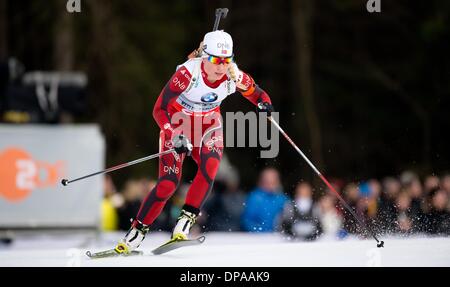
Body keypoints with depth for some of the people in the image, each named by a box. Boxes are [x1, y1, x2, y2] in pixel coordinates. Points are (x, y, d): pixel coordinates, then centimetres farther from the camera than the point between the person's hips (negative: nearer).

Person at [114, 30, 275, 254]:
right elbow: (159, 110, -29)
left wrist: (264, 105, -25)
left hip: (208, 125, 3)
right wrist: (176, 137, -42)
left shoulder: (235, 77, -19)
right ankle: (138, 230, 0)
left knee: (210, 166, -28)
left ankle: (186, 220, -21)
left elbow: (256, 93, 0)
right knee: (168, 183, -15)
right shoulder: (187, 73, -30)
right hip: (178, 124, -3)